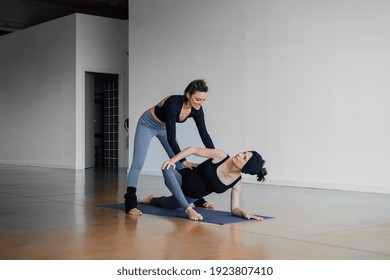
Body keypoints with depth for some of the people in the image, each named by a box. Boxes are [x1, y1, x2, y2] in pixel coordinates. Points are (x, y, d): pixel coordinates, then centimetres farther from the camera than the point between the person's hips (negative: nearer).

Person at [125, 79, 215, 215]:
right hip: (148, 125, -6)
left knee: (179, 163, 6)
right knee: (138, 163, -17)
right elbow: (171, 138, -39)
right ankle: (130, 204, -21)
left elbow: (204, 134, -16)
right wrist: (184, 161, -38)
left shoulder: (196, 110, -21)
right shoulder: (173, 104, -41)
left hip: (164, 127, 6)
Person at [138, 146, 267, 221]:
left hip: (191, 196, 3)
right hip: (182, 179, -3)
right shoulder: (220, 156, -27)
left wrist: (244, 213, -40)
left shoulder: (237, 184, -22)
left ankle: (151, 199, 68)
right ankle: (188, 209, -34)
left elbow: (234, 209, -18)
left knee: (167, 204, 29)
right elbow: (193, 150, -19)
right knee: (167, 168, -39)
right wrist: (172, 160, -30)